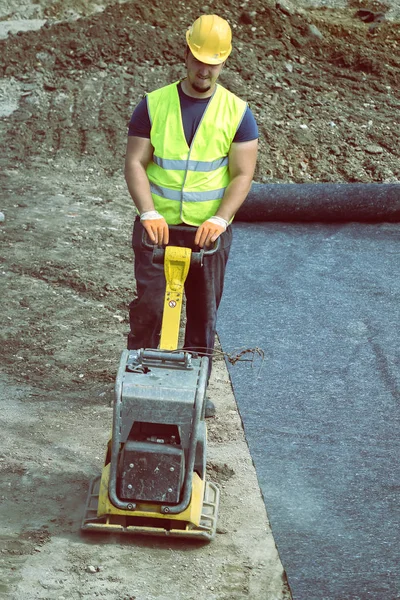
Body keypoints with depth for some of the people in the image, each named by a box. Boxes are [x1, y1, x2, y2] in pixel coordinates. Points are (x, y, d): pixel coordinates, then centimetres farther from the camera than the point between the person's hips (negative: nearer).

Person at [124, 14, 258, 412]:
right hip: (159, 227, -1)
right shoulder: (153, 105, -1)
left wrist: (219, 219, -19)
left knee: (204, 312, 8)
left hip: (209, 230, 1)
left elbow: (242, 174, -5)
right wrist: (149, 213, -18)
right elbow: (135, 162, -4)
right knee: (148, 307, -4)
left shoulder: (237, 112, -1)